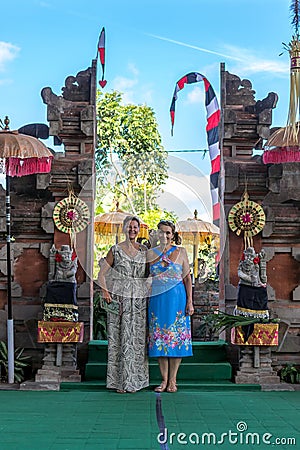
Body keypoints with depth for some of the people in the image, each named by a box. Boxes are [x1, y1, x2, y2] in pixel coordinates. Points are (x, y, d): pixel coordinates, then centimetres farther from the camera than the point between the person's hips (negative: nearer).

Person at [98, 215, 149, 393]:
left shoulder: (144, 250, 10)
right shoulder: (116, 250, 3)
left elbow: (149, 274, 15)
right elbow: (102, 272, 3)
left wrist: (150, 295, 3)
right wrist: (105, 291, -11)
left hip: (139, 298, 2)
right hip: (119, 297, -2)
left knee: (137, 337, 3)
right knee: (119, 337, -1)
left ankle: (133, 380, 13)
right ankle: (119, 381, 7)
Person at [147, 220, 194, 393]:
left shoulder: (181, 252, 2)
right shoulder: (151, 253, 7)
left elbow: (187, 277, 1)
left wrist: (190, 301, -4)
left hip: (177, 299, -2)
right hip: (157, 299, 2)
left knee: (176, 337, 1)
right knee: (159, 338, 4)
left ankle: (172, 380, 11)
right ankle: (164, 379, 15)